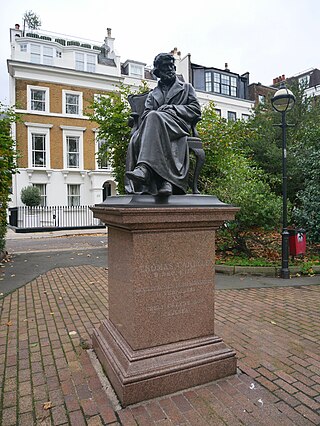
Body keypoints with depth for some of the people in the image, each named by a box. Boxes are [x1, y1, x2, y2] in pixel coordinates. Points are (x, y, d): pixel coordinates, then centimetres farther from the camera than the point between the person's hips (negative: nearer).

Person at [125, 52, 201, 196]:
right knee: (136, 139, -33)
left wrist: (172, 108, 1)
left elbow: (196, 110, 12)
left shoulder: (186, 87, 28)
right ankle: (165, 182, -52)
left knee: (154, 117, -35)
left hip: (178, 127, -2)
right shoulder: (153, 94, 32)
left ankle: (144, 168, -51)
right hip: (155, 127, 3)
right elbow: (145, 115, 16)